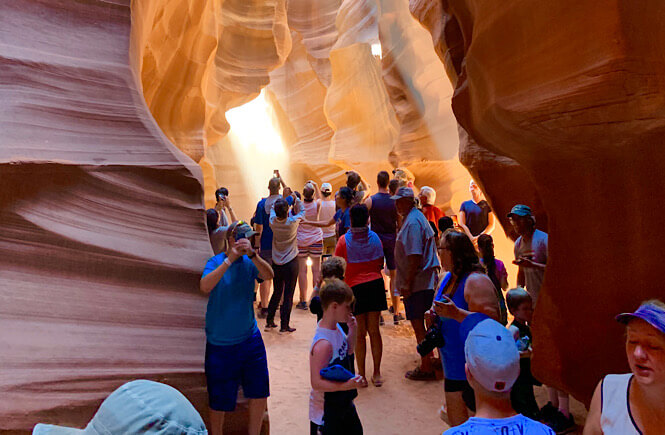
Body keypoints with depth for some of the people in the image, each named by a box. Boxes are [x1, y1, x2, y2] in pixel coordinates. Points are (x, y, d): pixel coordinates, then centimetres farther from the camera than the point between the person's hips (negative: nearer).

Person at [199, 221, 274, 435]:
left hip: (250, 339, 4)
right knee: (220, 401, 9)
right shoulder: (216, 261, -10)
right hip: (220, 344, -4)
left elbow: (268, 275, -17)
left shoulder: (249, 262, 0)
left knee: (260, 393, 12)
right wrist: (230, 259, -31)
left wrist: (252, 254, -31)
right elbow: (205, 286, -27)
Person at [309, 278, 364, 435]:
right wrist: (346, 385, -38)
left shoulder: (336, 327, -4)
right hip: (326, 411, -9)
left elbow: (348, 351, 14)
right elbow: (316, 382, -28)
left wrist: (352, 330, -2)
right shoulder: (323, 344, -32)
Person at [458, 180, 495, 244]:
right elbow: (462, 224, 4)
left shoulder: (487, 204, 9)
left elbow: (492, 225, 3)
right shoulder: (465, 204, 12)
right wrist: (471, 237, -10)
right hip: (469, 240, 0)